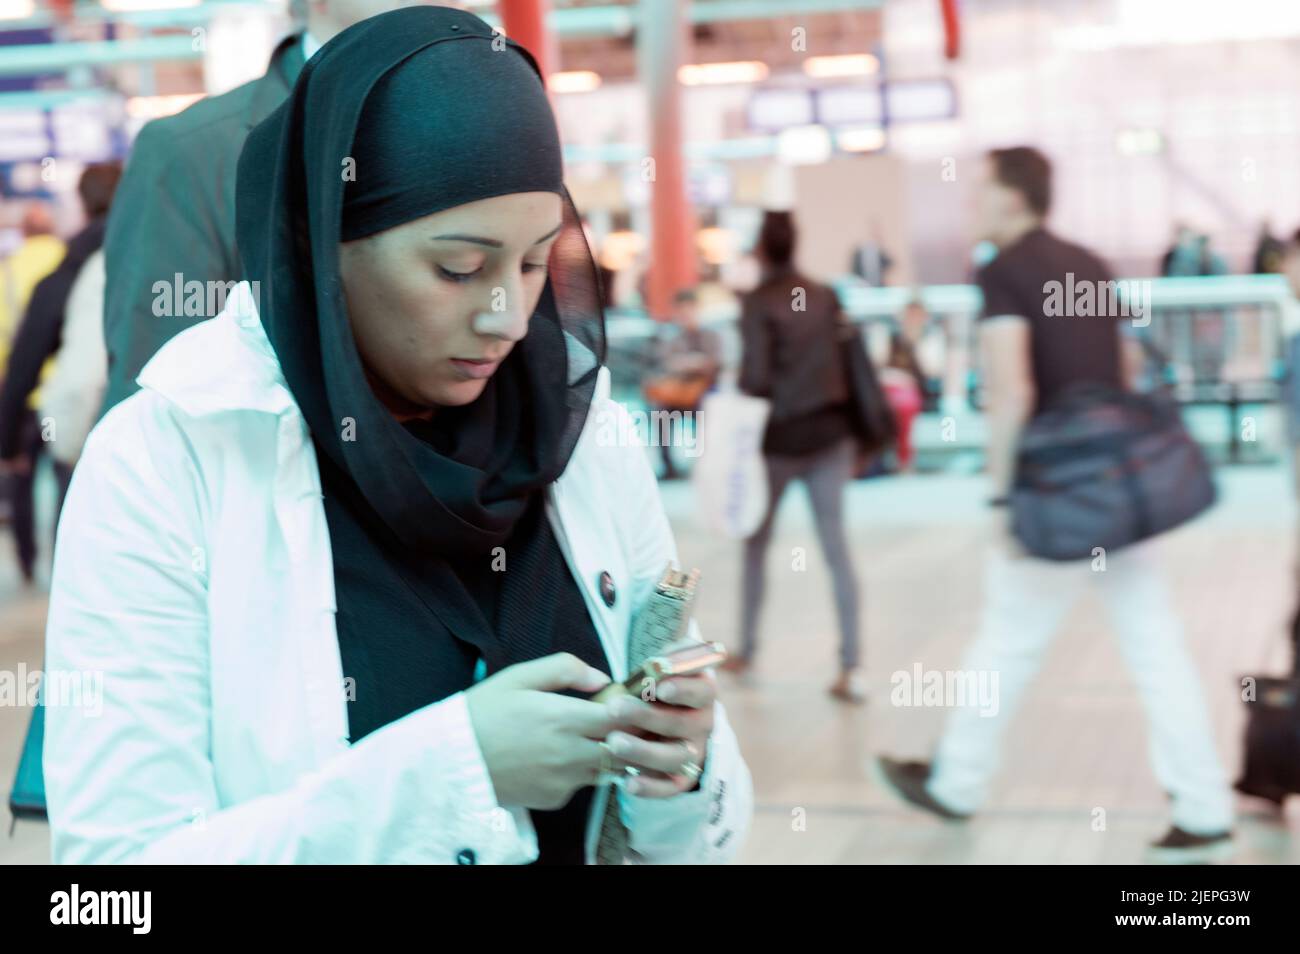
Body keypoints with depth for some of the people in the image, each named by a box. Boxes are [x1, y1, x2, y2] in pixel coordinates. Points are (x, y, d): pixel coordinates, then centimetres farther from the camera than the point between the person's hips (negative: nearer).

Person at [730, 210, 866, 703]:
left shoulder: (757, 303, -11)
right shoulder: (825, 297, 5)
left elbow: (755, 376, -16)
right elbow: (844, 365, 8)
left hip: (780, 437, -4)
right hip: (829, 432, 4)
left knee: (756, 544, 14)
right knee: (836, 546, 3)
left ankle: (746, 651, 26)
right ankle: (851, 667, -1)